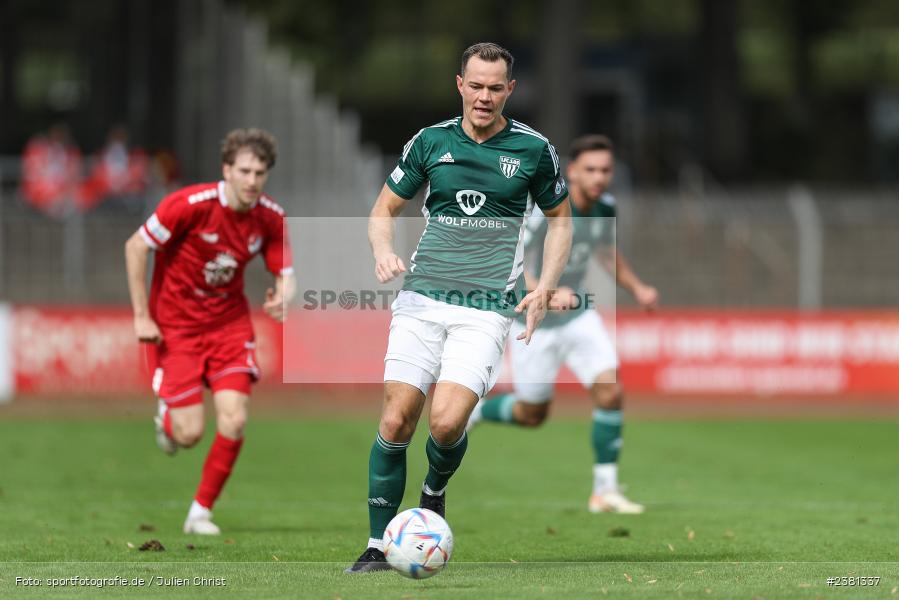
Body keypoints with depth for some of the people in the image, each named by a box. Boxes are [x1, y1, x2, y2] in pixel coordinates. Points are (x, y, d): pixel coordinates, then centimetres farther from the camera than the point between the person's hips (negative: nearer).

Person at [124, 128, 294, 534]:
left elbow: (284, 273, 0)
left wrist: (282, 297, -26)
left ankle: (201, 512, 6)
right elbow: (135, 247, -13)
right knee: (190, 433, -9)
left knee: (234, 420, -12)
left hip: (229, 321, 4)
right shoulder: (189, 204, -22)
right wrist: (141, 316, -14)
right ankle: (167, 416, 30)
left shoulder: (270, 218, -9)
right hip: (175, 323, -4)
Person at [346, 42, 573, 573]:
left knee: (447, 422, -18)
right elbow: (385, 210, 15)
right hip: (421, 298, 2)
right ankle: (378, 547, 4)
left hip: (487, 307, -2)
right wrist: (384, 250, -7)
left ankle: (435, 491, 16)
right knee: (396, 422, -6)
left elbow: (560, 219, 14)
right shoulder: (431, 142, 6)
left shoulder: (534, 150, 2)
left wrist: (544, 288, 1)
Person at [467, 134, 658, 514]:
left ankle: (605, 490, -3)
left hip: (577, 313, 5)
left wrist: (636, 288, 2)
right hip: (534, 320, -5)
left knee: (610, 390, -14)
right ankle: (473, 409, 39)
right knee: (533, 414, 7)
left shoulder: (605, 208, -5)